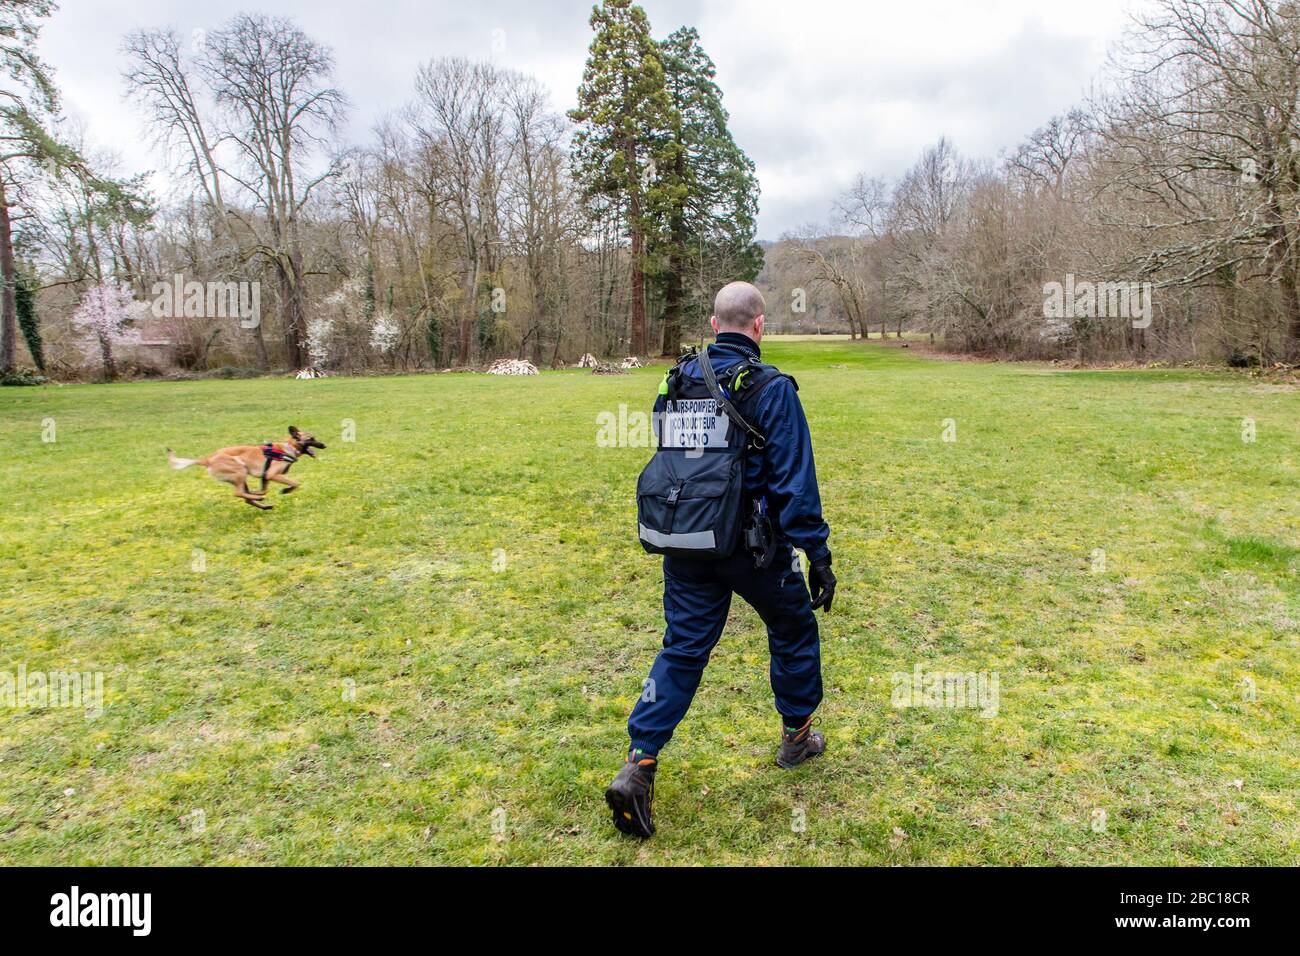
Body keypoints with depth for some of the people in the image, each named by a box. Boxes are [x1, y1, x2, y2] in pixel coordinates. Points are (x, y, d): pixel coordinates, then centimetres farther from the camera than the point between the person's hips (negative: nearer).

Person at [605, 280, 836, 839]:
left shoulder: (676, 381, 5)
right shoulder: (771, 389, -13)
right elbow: (795, 481, -15)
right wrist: (818, 556, -10)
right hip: (754, 547, -4)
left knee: (681, 650, 10)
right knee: (793, 630, 20)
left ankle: (638, 765, 0)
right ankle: (796, 736, 36)